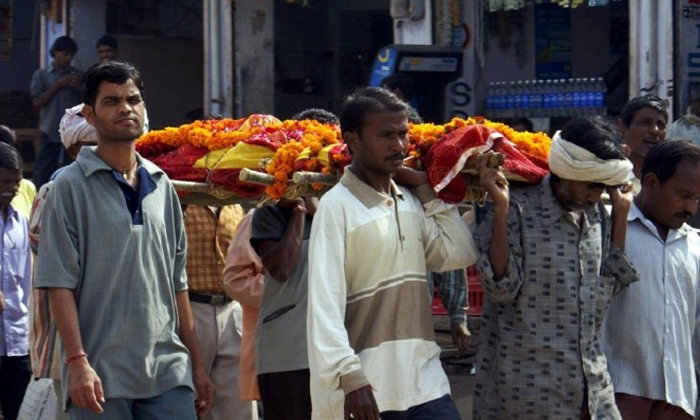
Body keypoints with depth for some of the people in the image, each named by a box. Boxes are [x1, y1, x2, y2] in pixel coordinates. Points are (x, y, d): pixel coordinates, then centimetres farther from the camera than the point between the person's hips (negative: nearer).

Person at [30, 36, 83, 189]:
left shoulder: (78, 75, 9)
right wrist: (57, 85, -10)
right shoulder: (41, 75, 5)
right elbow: (37, 102, -3)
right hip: (51, 132, -1)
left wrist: (81, 87, -10)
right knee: (42, 174, -1)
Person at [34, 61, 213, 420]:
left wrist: (196, 363, 15)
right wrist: (77, 362, -16)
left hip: (168, 369, 4)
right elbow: (59, 283, -7)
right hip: (101, 376, -4)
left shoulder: (161, 186, 14)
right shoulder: (71, 186, -2)